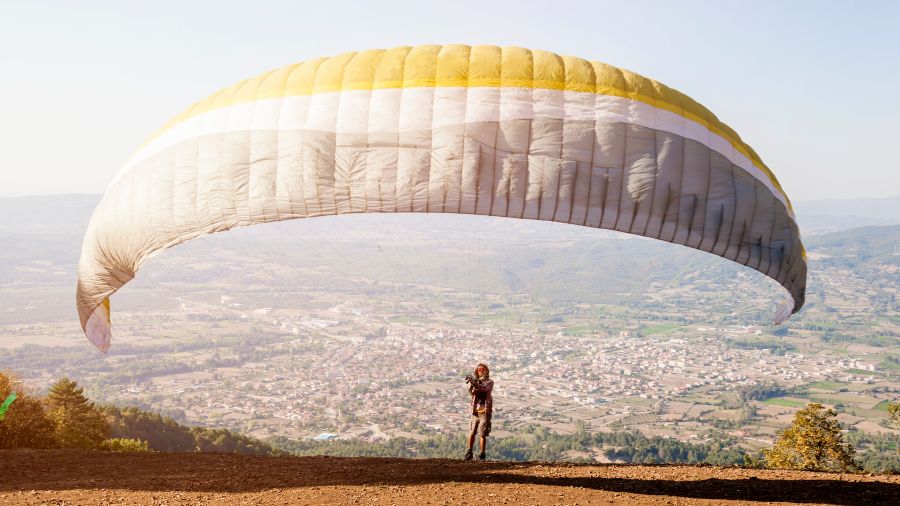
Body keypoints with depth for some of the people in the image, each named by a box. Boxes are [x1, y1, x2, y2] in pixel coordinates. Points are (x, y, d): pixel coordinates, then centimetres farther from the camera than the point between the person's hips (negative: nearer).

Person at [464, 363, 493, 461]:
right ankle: (469, 452, 14)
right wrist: (471, 383, -25)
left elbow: (484, 388, -18)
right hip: (475, 411, 3)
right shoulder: (475, 381, 13)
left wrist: (474, 382, -31)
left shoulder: (490, 382, 3)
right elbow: (471, 391, -5)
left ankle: (482, 455, 0)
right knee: (471, 433, 3)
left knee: (482, 434, -5)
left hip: (485, 411, -3)